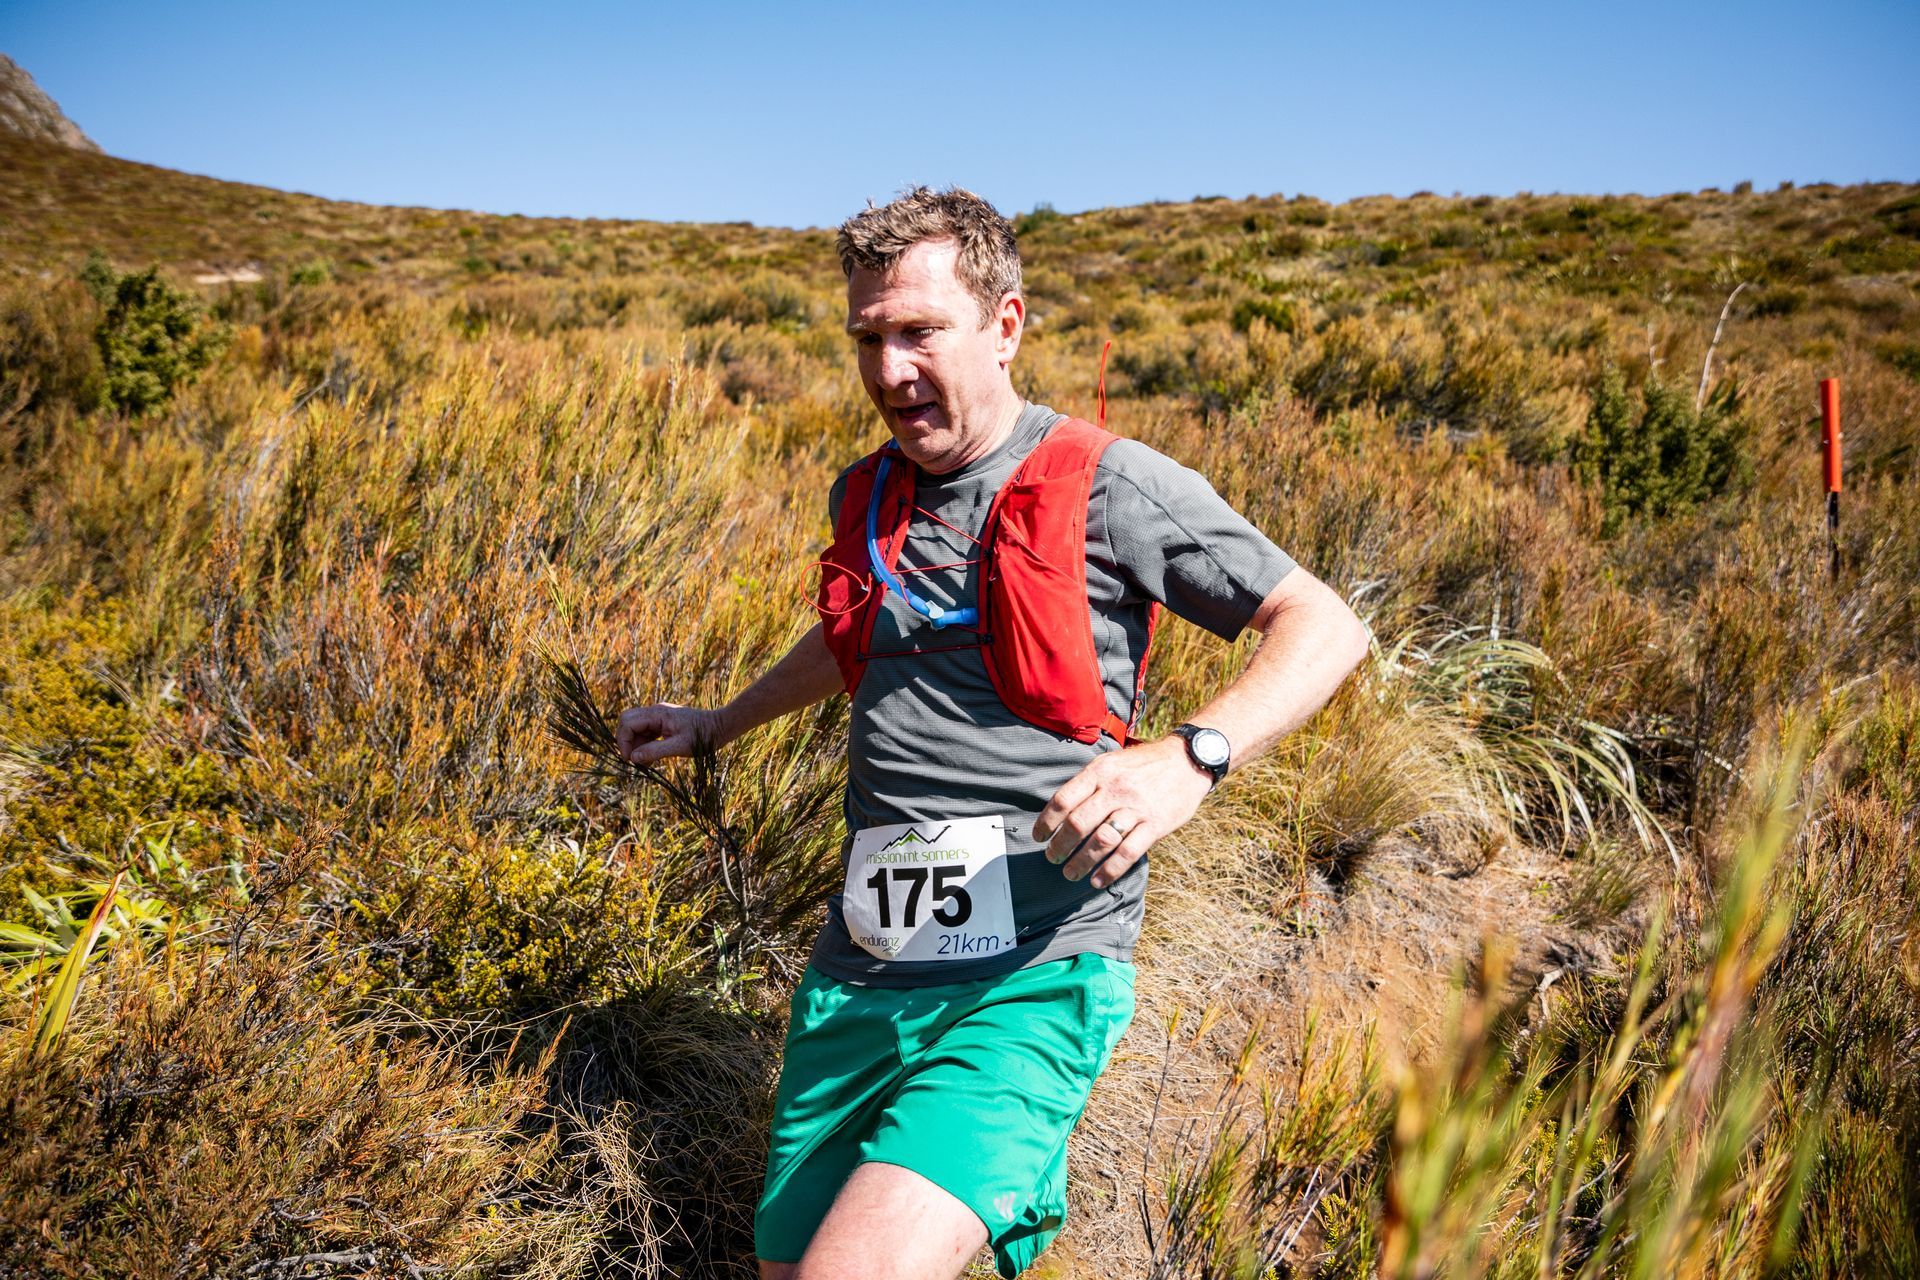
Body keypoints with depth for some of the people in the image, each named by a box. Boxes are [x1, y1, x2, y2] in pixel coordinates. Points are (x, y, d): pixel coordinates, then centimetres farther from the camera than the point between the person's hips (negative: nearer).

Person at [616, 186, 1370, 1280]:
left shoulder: (1107, 487, -7)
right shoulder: (866, 496, 12)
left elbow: (1328, 629, -8)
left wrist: (1187, 760, -23)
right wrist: (719, 723, 38)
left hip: (1029, 980, -6)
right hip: (860, 972, 7)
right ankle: (1005, 1167, 36)